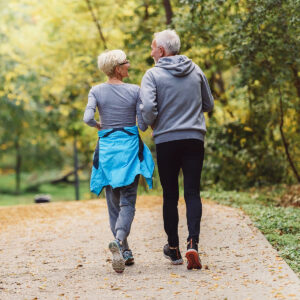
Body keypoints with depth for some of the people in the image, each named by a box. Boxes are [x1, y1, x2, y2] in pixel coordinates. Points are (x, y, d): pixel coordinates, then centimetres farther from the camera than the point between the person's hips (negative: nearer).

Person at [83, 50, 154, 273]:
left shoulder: (96, 91, 0)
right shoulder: (135, 91, -4)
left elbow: (88, 118, -13)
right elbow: (143, 125, -6)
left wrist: (98, 125, 8)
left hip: (107, 147, 2)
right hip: (130, 146, -2)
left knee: (114, 202, 12)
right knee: (128, 201, -2)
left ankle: (125, 251, 14)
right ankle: (119, 241, -28)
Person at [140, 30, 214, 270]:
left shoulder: (153, 74, -5)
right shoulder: (196, 70, 7)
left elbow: (148, 108, -16)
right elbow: (209, 104, 14)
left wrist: (152, 124, 4)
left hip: (166, 141, -2)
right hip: (194, 139, 2)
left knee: (170, 195, 9)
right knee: (193, 193, 2)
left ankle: (173, 248, 18)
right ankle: (193, 243, -16)